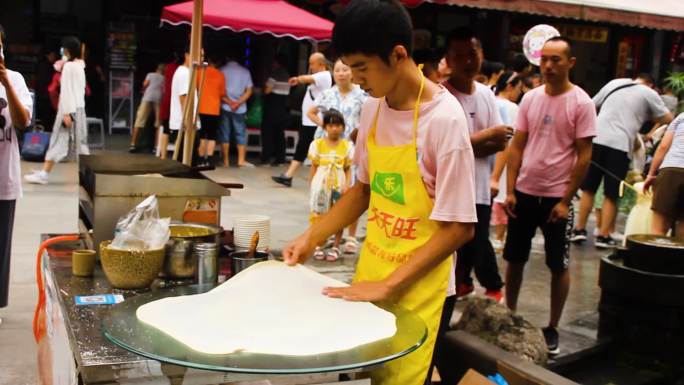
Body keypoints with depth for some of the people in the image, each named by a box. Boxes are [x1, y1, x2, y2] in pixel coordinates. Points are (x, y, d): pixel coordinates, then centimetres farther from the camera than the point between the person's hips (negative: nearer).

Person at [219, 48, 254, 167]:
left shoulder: (222, 70, -1)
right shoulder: (245, 71, 2)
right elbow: (249, 91, -2)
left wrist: (229, 102, -5)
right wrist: (238, 103, -8)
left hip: (225, 107, 0)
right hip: (240, 108, 0)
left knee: (225, 134, 5)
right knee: (241, 134, 6)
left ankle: (226, 161, 5)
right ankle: (241, 160, 0)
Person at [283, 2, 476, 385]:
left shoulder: (444, 119, -20)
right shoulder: (374, 108, 0)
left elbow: (458, 228, -18)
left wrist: (388, 286, -19)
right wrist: (312, 237, 5)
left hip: (417, 286, -6)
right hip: (370, 269, 6)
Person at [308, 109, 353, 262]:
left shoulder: (347, 146, -1)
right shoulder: (317, 144, -1)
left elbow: (348, 169, 0)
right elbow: (314, 168, 3)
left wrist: (346, 185, -14)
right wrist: (311, 188, 1)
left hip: (339, 187, 0)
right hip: (321, 187, 0)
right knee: (318, 216, 6)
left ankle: (336, 247, 19)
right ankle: (317, 246, 18)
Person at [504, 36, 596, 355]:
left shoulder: (581, 103, -8)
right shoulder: (530, 98, 3)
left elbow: (584, 156, -9)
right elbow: (517, 146, 5)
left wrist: (565, 200, -12)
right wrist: (510, 191, -3)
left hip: (557, 196, -4)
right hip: (524, 192, 4)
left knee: (559, 265, 6)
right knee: (514, 258, 12)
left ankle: (552, 328, 20)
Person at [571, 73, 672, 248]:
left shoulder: (614, 83, 18)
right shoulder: (649, 94, 9)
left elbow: (591, 106, 24)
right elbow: (668, 119, 9)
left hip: (597, 139, 3)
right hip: (620, 145, -3)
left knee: (588, 188, 12)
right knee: (611, 195, 6)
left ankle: (580, 229, 13)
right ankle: (603, 236, 7)